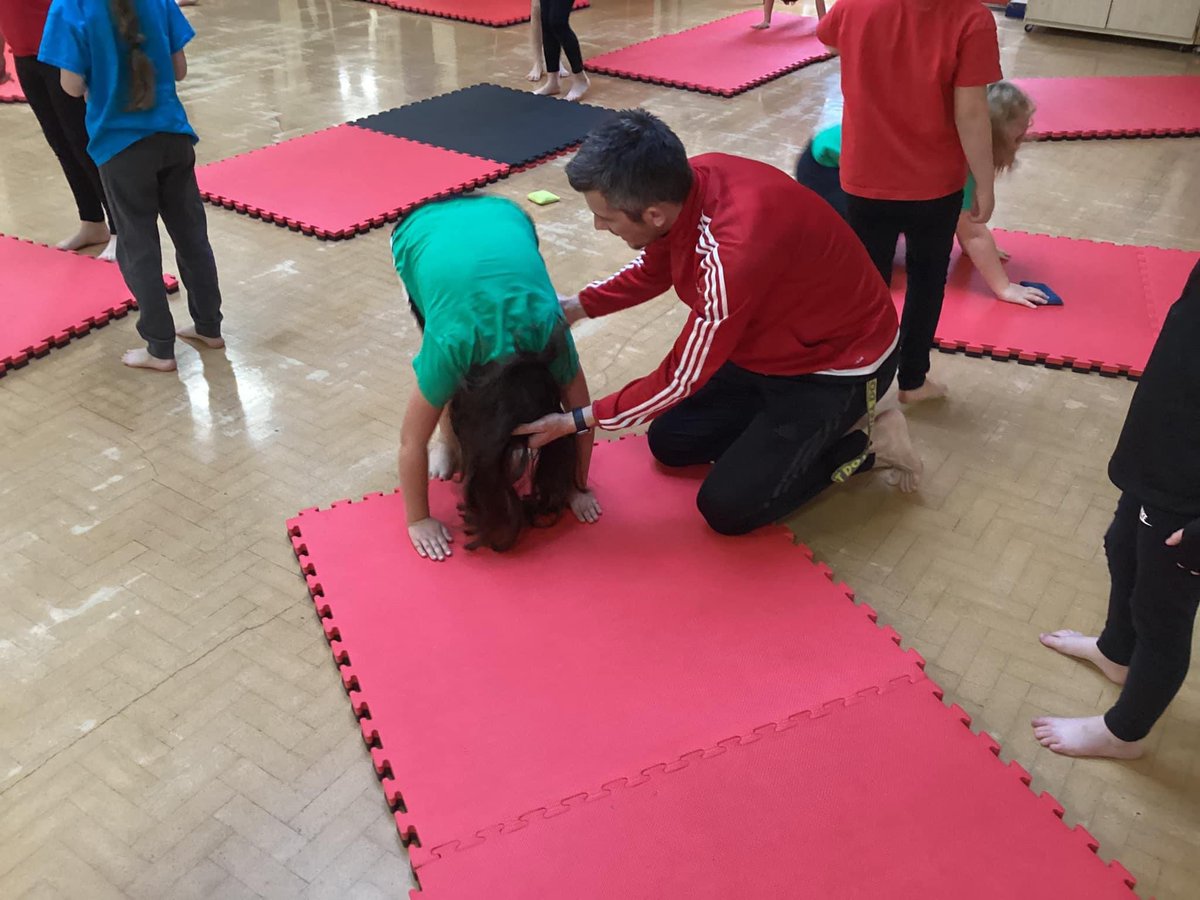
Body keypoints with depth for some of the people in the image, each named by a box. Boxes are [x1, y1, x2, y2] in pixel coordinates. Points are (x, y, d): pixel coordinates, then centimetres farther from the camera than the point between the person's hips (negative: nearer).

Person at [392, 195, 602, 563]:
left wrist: (578, 487, -6)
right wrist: (418, 520, -18)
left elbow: (583, 414, -15)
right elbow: (412, 440, -25)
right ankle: (448, 435, 10)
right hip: (421, 231, -2)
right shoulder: (451, 346, -36)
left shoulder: (549, 334, -31)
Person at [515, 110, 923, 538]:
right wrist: (570, 307, -2)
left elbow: (681, 379, -26)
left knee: (727, 507, -9)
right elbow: (651, 272, 8)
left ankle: (863, 443, 5)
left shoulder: (733, 254, -40)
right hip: (771, 340, 8)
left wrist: (574, 420, -17)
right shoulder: (685, 184, -16)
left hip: (841, 361, -8)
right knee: (670, 441, 10)